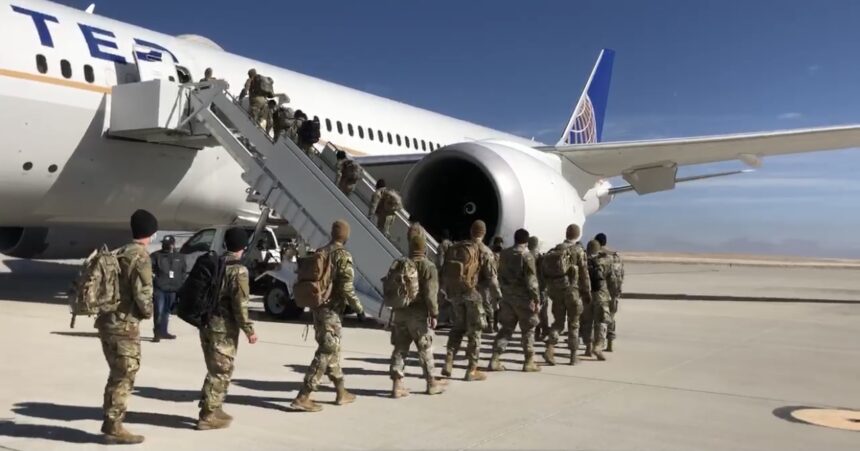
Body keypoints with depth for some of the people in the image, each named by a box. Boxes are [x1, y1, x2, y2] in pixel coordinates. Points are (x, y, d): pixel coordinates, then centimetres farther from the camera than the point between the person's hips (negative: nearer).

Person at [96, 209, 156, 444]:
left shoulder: (117, 254, 13)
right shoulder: (140, 257, -14)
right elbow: (142, 293, -18)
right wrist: (148, 312, -1)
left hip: (106, 321, 9)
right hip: (125, 325, -9)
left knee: (117, 375, 18)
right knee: (124, 377, 1)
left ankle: (110, 423, 27)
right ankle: (114, 429, 8)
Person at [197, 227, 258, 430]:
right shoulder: (238, 270, -14)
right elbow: (240, 304, -17)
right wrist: (249, 330, -10)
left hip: (206, 324, 8)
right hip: (223, 328, -8)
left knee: (214, 369, 19)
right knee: (222, 371, 1)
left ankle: (212, 410, 27)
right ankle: (208, 416, 4)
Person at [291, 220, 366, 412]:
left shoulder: (319, 253, 11)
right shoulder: (343, 255, -12)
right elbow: (346, 287, -18)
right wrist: (359, 309, -9)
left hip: (318, 308, 8)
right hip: (331, 310, -8)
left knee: (332, 350, 17)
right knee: (325, 353, -5)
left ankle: (341, 393, 28)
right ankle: (303, 397, -8)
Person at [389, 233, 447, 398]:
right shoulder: (428, 267, -10)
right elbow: (430, 293, -17)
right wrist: (434, 314, -12)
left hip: (400, 312, 5)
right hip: (418, 313, -5)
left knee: (400, 348, 7)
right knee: (425, 349, 8)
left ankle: (397, 385, 5)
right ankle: (431, 383, 20)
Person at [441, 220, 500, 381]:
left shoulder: (455, 247, 9)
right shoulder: (485, 251, -6)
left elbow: (445, 271, 12)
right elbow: (491, 277, -7)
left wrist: (448, 290, 22)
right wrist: (498, 295, 6)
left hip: (455, 292, 5)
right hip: (472, 292, -5)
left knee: (458, 327, 20)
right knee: (474, 331, 5)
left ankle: (448, 362, 11)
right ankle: (472, 370, 7)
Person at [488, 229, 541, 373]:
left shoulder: (504, 254, 6)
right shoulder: (527, 256, -13)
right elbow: (531, 281, -17)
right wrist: (537, 300, -12)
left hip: (507, 297, 6)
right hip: (523, 298, -5)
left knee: (506, 328, 11)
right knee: (528, 330, 7)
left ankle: (495, 360, 5)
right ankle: (529, 362, 11)